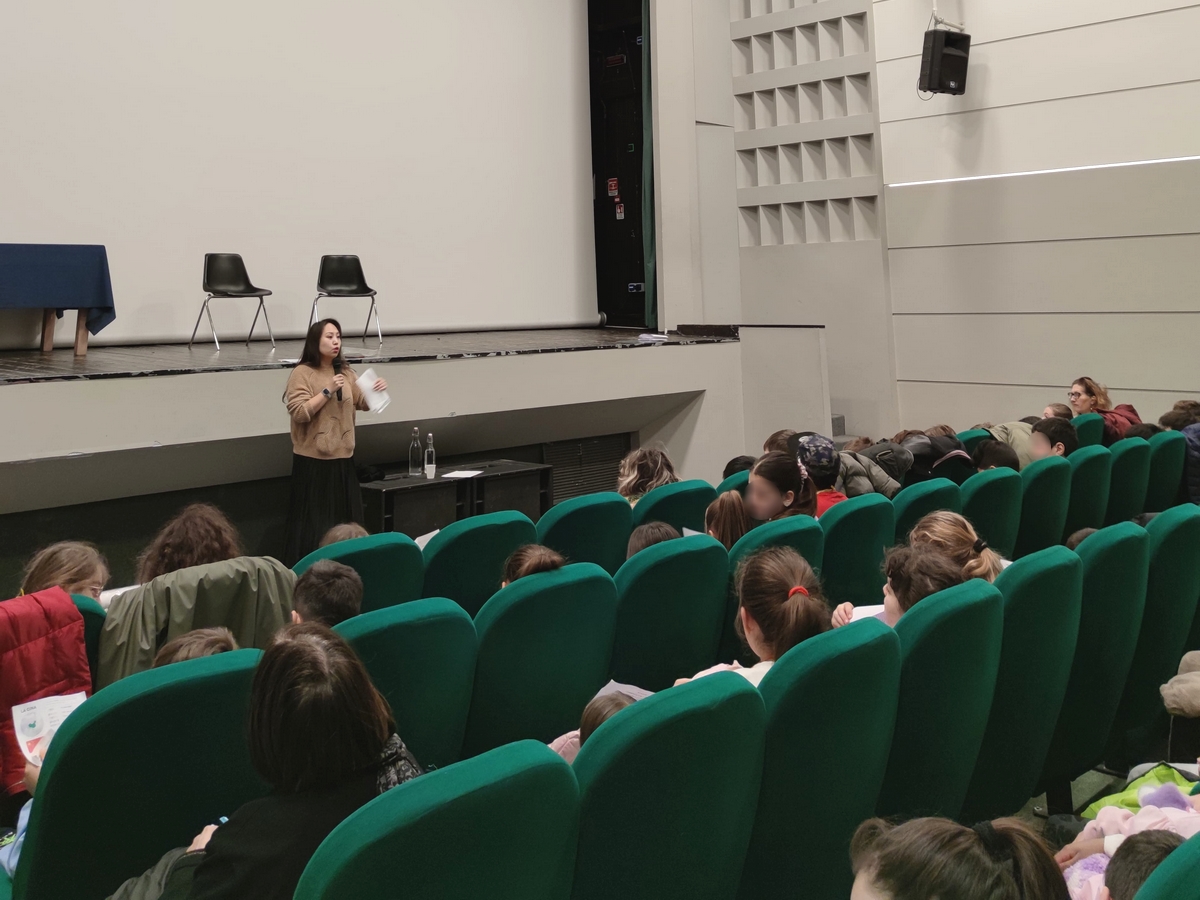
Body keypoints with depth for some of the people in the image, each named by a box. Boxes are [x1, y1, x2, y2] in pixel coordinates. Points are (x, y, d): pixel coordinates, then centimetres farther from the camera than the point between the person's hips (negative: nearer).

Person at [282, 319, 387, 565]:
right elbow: (299, 413, -16)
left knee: (345, 521, 10)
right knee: (314, 523, -3)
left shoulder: (345, 372, 9)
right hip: (313, 461, -6)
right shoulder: (302, 373, -8)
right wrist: (327, 391, -20)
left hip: (343, 458, 6)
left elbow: (362, 402, 9)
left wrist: (376, 390, -10)